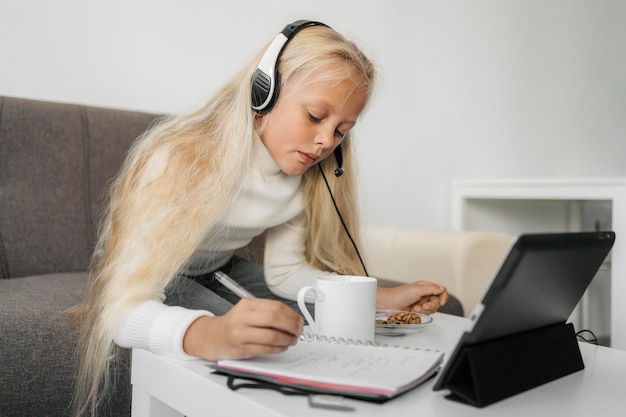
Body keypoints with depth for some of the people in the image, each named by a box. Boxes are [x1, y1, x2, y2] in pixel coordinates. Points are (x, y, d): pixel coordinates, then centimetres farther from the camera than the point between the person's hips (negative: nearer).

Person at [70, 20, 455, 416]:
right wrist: (208, 335, -63)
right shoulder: (178, 160, -35)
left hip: (218, 270, 6)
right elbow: (125, 308, -41)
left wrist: (383, 298, -18)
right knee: (249, 348, -29)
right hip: (150, 276, -5)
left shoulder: (305, 176, -15)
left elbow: (284, 271, -7)